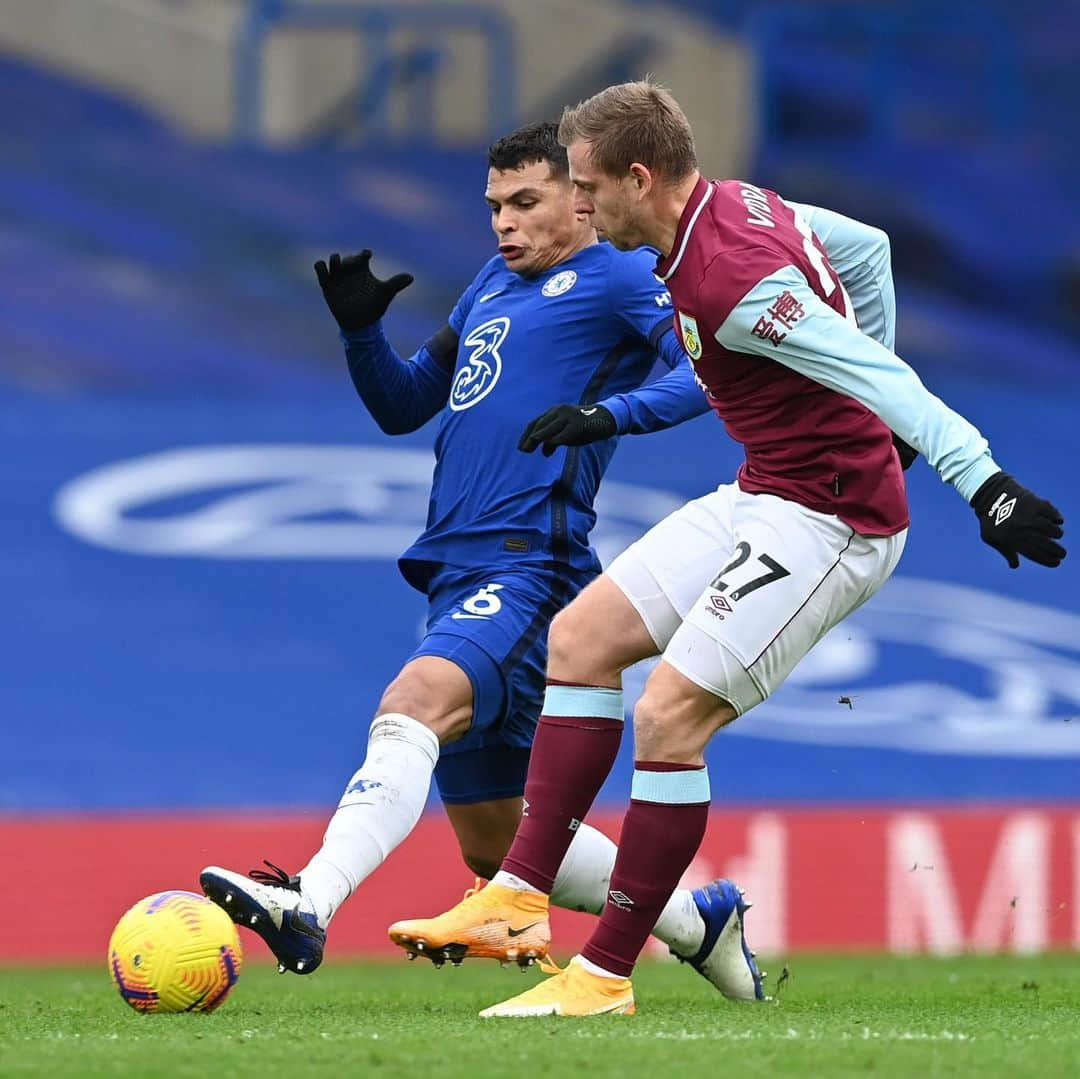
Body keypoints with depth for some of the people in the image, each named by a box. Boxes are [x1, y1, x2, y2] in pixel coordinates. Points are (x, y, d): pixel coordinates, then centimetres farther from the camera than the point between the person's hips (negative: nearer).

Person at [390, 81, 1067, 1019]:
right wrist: (863, 408, 29)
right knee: (579, 640, 8)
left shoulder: (732, 280, -26)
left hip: (825, 519, -11)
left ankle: (605, 975, -6)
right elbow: (864, 246, 17)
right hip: (766, 496, 11)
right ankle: (520, 896, 10)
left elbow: (878, 378, -30)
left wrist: (984, 483, -35)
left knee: (669, 717, -16)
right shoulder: (740, 204, 3)